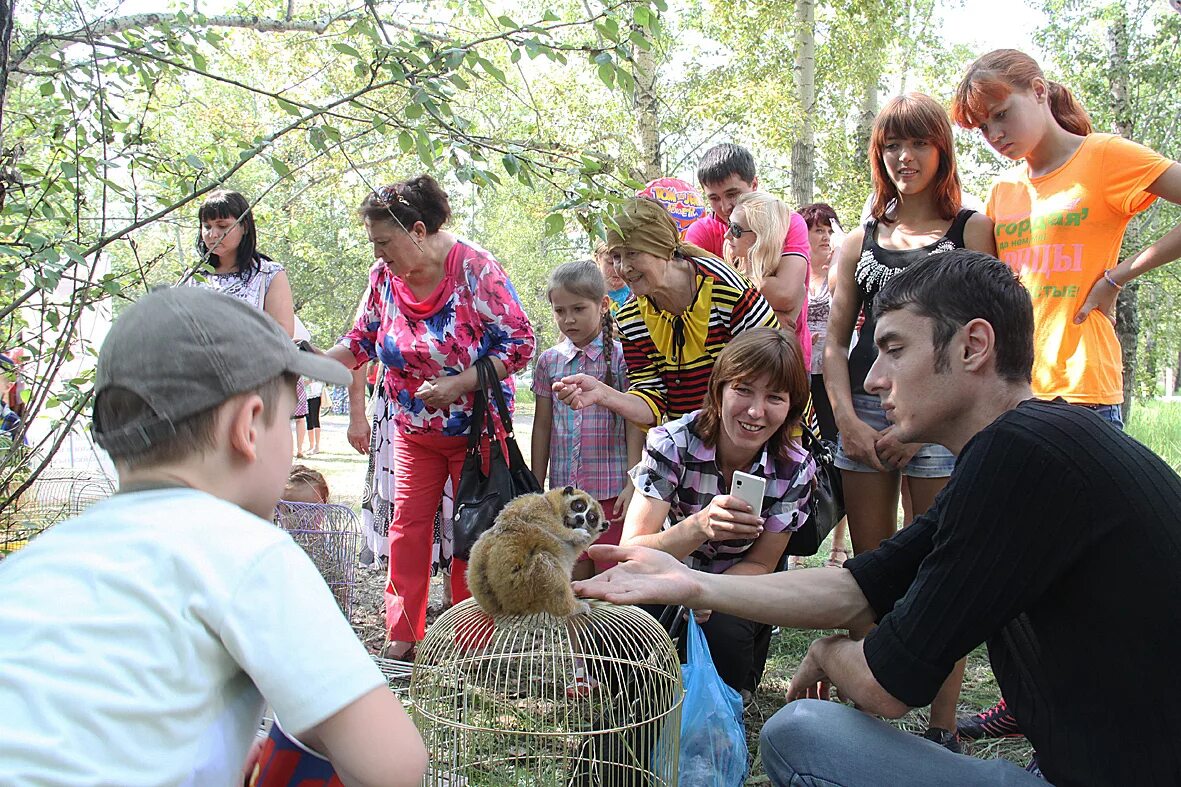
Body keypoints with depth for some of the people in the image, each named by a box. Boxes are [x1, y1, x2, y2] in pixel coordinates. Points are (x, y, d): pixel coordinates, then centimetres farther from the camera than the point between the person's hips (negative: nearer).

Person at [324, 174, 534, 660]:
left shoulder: (476, 270, -19)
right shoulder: (386, 276, -3)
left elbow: (520, 342, -19)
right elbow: (364, 340, 8)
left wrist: (459, 384, -28)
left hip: (477, 428, -4)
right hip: (413, 431, 5)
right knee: (408, 526, 3)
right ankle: (402, 637, 14)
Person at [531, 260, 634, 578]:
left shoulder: (621, 356, -3)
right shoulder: (549, 361, 7)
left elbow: (634, 424, -3)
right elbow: (542, 426, 11)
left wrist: (633, 484, -9)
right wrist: (536, 488, 11)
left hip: (611, 489, -3)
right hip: (564, 489, 3)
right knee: (576, 577, 10)